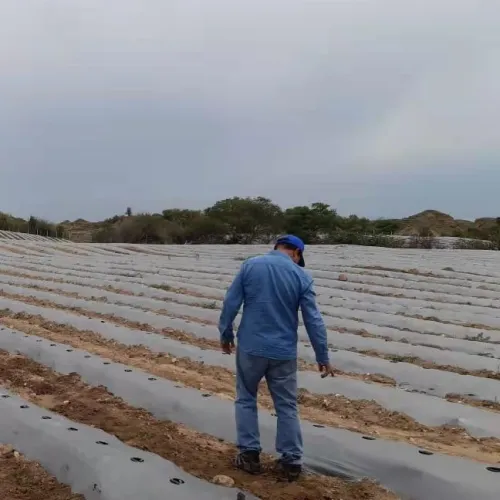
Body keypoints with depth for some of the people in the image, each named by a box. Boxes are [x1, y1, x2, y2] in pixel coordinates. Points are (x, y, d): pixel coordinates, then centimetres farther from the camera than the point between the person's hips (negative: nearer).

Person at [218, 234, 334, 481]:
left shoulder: (250, 265, -3)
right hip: (284, 352, 0)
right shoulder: (302, 277, -4)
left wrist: (226, 334, 11)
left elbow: (230, 303, -2)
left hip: (250, 347, 0)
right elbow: (314, 320, -5)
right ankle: (291, 461, 16)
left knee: (246, 400, 16)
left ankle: (249, 454, 17)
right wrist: (323, 357, 2)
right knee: (287, 407, 11)